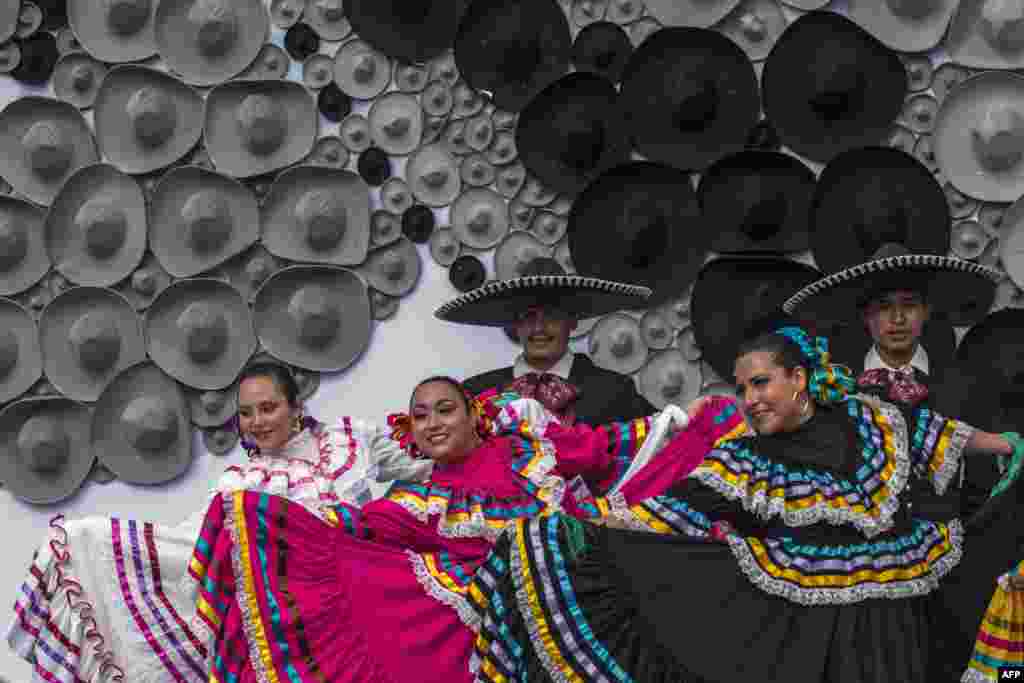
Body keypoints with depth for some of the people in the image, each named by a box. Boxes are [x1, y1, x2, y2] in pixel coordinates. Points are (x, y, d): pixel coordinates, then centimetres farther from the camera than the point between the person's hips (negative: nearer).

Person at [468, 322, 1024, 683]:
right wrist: (588, 533, -21)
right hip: (795, 624, -1)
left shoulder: (868, 420, 2)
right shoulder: (746, 460, -3)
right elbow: (671, 510, -10)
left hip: (887, 624, 1)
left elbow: (938, 436, 16)